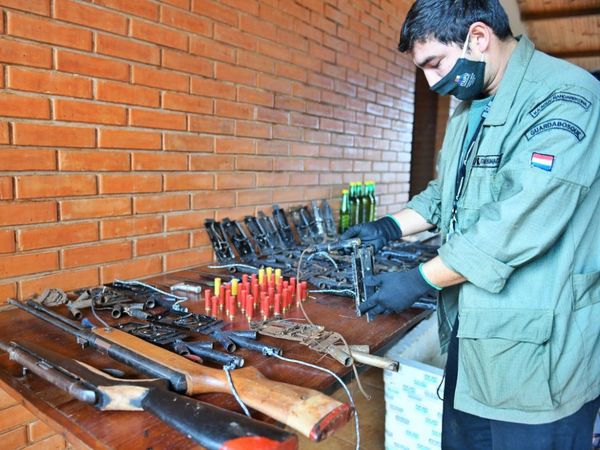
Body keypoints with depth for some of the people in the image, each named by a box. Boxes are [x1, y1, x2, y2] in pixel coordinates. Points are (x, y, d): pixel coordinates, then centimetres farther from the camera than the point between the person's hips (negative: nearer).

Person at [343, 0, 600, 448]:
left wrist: (418, 281, -18)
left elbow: (518, 225, -26)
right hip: (472, 328, 8)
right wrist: (391, 228, 5)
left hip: (538, 348, -8)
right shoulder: (469, 107, 11)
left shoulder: (564, 100, -18)